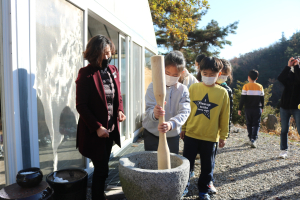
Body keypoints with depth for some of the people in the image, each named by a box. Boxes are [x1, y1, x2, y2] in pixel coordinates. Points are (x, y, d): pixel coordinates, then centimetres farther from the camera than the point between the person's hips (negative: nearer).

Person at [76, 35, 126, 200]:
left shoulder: (113, 70, 7)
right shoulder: (86, 74, -12)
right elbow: (81, 105, -14)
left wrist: (120, 110, -5)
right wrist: (97, 127, -18)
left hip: (111, 128, 6)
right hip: (94, 131, -6)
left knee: (102, 168, 18)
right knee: (101, 169, 1)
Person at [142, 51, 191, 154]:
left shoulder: (183, 90, -5)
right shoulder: (153, 86, -8)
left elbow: (184, 112, -18)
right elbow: (149, 109, -17)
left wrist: (171, 124, -39)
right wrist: (154, 114, -42)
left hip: (172, 135, 1)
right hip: (151, 134, -1)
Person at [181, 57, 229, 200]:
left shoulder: (222, 92, -3)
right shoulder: (193, 88, -2)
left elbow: (224, 116, 2)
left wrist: (223, 136, 4)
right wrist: (183, 128, 7)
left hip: (211, 137, 0)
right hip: (191, 134, 0)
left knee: (207, 166, 14)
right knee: (187, 162, 11)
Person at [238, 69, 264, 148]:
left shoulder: (246, 86, -7)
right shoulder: (260, 87, 1)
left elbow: (242, 99, -9)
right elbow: (262, 99, 7)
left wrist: (240, 109, -3)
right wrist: (262, 108, 21)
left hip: (248, 109, -1)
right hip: (257, 109, 1)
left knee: (249, 124, 12)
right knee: (256, 124, 3)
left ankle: (251, 139, 19)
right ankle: (254, 139, -12)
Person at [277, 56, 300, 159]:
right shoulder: (289, 74, 8)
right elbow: (280, 78, -12)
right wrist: (288, 66, -16)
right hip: (285, 106, 3)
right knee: (284, 130, 8)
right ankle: (283, 150, 17)